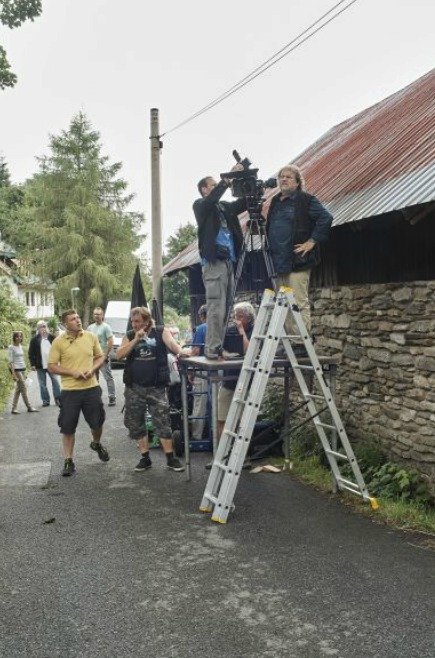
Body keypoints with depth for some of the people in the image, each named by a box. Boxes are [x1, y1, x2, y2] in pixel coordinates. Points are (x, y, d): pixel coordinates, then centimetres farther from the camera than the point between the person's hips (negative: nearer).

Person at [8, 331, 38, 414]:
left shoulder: (20, 346, 13)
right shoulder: (11, 347, -8)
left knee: (18, 389, 8)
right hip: (16, 369, -7)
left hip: (22, 369, 7)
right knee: (23, 388, -6)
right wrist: (13, 374, -17)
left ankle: (14, 408, 13)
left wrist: (24, 372, 17)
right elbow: (11, 362, -11)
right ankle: (29, 407, 0)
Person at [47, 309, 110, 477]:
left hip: (91, 388, 2)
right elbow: (51, 367, -4)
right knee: (68, 427, 4)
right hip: (69, 391, -2)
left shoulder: (91, 337, 2)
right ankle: (68, 461, 17)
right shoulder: (58, 342, -6)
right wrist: (72, 372, -15)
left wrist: (92, 369, -8)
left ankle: (96, 444, 44)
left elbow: (100, 357, 11)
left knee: (97, 422, 12)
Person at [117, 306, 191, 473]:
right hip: (134, 387, 4)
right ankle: (145, 458, 21)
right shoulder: (129, 336, 7)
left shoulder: (161, 332, 0)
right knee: (135, 423, 9)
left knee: (163, 422, -2)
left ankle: (170, 459, 8)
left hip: (156, 387, -3)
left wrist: (180, 351, -38)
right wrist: (136, 340, -13)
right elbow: (119, 355, -4)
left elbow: (171, 343, -16)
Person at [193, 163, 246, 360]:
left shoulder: (225, 207, 22)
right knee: (216, 308, -11)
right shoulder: (200, 205, 5)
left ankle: (221, 346, 7)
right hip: (213, 262, -6)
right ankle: (212, 349, -9)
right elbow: (211, 200, -15)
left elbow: (243, 203, 15)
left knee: (227, 307, 3)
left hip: (229, 262, 7)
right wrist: (228, 179, -17)